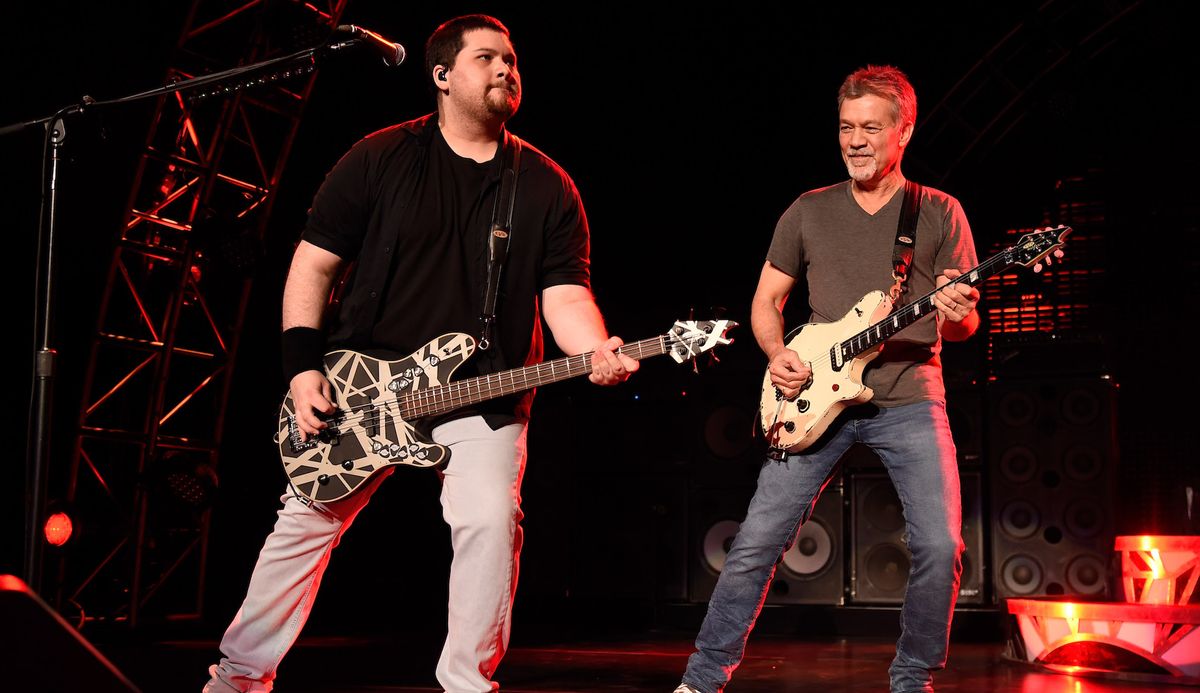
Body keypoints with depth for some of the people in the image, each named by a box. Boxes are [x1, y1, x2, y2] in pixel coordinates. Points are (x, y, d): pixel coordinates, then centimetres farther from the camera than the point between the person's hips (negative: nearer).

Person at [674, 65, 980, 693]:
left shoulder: (941, 213, 6)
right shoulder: (808, 211, 10)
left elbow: (962, 323, 5)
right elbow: (766, 300, 15)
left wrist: (958, 313, -20)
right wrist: (776, 353, -5)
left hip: (909, 400, -1)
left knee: (941, 547, -12)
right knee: (757, 542, -4)